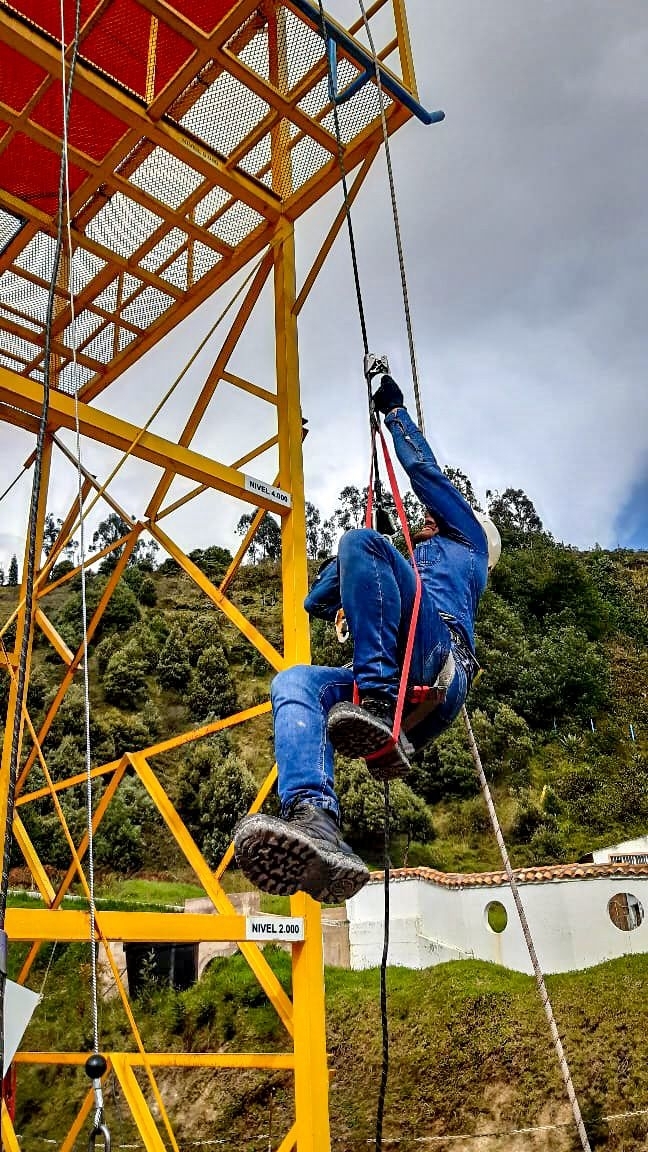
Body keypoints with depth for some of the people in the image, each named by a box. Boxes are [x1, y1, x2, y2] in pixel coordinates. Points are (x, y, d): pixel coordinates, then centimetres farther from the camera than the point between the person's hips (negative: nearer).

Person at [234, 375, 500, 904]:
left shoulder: (464, 539, 33)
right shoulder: (411, 568, 48)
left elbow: (423, 467, 29)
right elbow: (318, 602, 50)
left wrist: (395, 409, 41)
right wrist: (352, 566, 51)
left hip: (439, 666, -6)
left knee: (362, 542, -21)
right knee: (292, 682, -25)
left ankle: (379, 702, -37)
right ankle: (316, 822, -54)